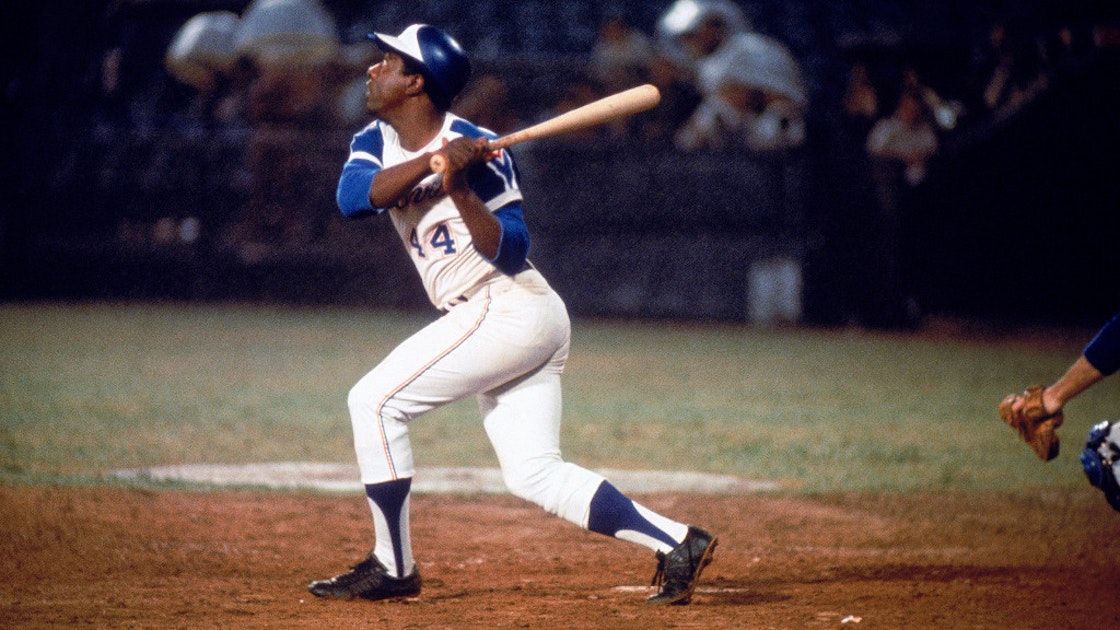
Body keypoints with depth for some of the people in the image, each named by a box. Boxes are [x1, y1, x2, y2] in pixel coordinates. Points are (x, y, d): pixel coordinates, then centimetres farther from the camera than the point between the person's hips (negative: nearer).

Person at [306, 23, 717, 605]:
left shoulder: (478, 150, -13)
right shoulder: (376, 142, 9)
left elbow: (511, 251, -17)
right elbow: (352, 197, -13)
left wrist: (460, 189, -30)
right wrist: (431, 162, -24)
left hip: (508, 311, -9)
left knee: (374, 401, -10)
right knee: (534, 474, 5)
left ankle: (391, 567, -5)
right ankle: (676, 543, 2)